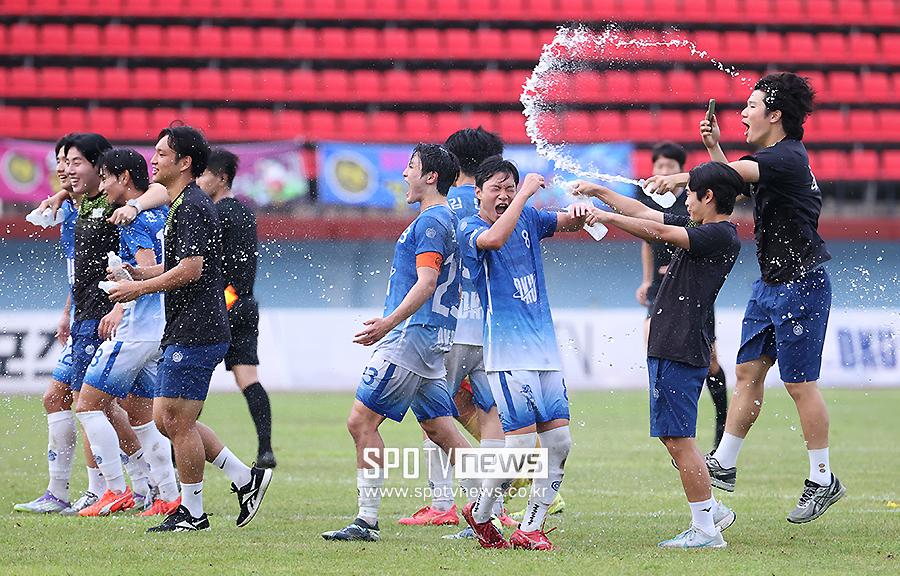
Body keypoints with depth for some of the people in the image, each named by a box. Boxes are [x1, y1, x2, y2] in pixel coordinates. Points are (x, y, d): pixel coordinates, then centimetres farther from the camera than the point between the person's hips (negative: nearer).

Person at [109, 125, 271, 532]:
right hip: (184, 333, 11)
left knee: (178, 420, -5)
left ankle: (192, 513, 4)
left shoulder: (192, 207, -14)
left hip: (196, 334, -11)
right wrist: (138, 273, 11)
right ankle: (245, 478, 15)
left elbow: (190, 269, -23)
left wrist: (140, 288, -16)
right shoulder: (181, 205, 19)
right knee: (166, 419, 11)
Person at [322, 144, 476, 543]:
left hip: (411, 335, -10)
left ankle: (367, 521, -9)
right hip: (432, 342, 10)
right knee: (439, 428, 10)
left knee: (362, 420, -9)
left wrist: (389, 323, -31)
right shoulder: (446, 219, 19)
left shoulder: (431, 221, -12)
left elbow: (426, 282, -23)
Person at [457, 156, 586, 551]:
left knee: (559, 442, 1)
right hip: (508, 352, -7)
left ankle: (530, 529, 10)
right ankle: (479, 513, 10)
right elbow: (494, 239, -27)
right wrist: (526, 194, -25)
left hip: (545, 349, 7)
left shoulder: (527, 218, 14)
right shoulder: (469, 229, -5)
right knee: (521, 444, -13)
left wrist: (580, 214, -4)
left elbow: (568, 223, 19)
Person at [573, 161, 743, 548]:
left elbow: (657, 232, -18)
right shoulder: (699, 226, 16)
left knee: (679, 439, -8)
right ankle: (711, 511, 20)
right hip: (669, 347, 10)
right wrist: (599, 192, 25)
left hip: (681, 351, -10)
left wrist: (609, 218, -10)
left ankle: (706, 530, -6)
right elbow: (645, 213, 24)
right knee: (673, 437, 15)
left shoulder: (721, 235, -13)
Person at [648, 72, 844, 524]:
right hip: (771, 283, 10)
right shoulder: (776, 157, 12)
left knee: (799, 383, -5)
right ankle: (723, 465, 13)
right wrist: (714, 145, 9)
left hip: (801, 284, -10)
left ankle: (822, 479, 4)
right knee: (748, 372, 9)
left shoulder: (786, 157, -19)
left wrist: (681, 178, -45)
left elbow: (736, 173, -35)